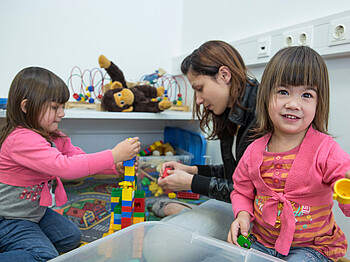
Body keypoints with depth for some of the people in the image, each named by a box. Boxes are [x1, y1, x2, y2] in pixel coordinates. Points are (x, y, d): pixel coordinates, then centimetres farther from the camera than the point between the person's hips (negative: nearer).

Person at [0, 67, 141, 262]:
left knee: (71, 237, 16)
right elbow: (64, 166, -41)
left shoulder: (54, 137, 1)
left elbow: (80, 158, -3)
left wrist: (116, 167, -20)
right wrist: (114, 155, -41)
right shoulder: (22, 139, -30)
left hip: (35, 211, 9)